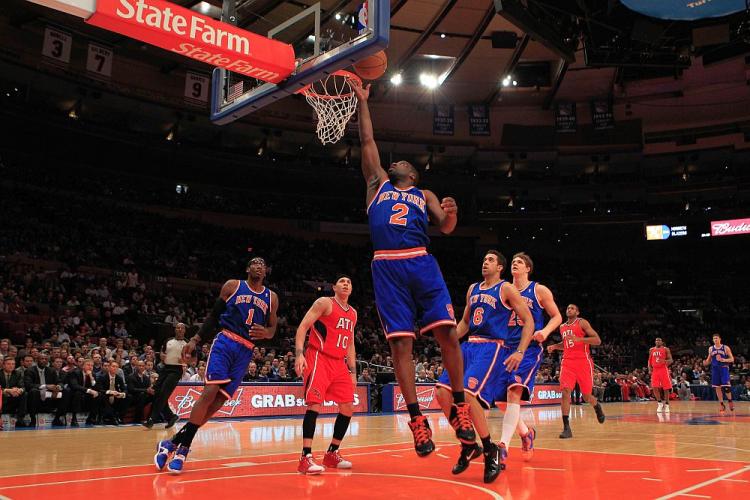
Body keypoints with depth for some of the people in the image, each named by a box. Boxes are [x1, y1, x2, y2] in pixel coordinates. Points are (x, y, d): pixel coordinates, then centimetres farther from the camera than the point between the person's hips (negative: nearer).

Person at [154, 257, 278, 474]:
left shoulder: (272, 297, 13)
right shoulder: (233, 286, 6)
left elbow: (272, 330, 15)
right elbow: (213, 316, 8)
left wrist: (265, 332, -9)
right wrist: (195, 339, 0)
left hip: (245, 351, 3)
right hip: (225, 342, -3)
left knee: (219, 400, -4)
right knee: (210, 392, -19)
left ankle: (175, 442, 6)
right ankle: (181, 446, -9)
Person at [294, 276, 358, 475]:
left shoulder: (353, 313, 17)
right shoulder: (325, 303, -4)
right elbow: (303, 327, -11)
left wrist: (353, 372, 17)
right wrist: (299, 354, -24)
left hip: (339, 363, 8)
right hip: (318, 358, -8)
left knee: (348, 408, 4)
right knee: (315, 403, -19)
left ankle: (332, 454, 16)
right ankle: (306, 458, -18)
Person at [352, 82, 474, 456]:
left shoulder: (424, 196, 23)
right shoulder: (378, 184, 25)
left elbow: (446, 228, 10)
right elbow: (367, 141, 24)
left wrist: (451, 213, -12)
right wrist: (362, 101, 26)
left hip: (421, 263, 0)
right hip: (387, 267, 0)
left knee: (447, 332, -10)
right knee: (400, 342, -5)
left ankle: (458, 404, 4)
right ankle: (416, 419, -1)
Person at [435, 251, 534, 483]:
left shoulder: (506, 289, -2)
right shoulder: (473, 289, 18)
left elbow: (528, 321, -5)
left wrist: (520, 352, -15)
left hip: (493, 347, -7)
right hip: (469, 346, 7)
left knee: (468, 394, -25)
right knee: (443, 392, -6)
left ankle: (491, 450, -7)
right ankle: (469, 446, 8)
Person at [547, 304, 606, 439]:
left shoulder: (582, 323, -3)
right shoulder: (562, 327, 15)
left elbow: (597, 340, -11)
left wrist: (578, 339, -23)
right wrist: (554, 346, 11)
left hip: (583, 362, -4)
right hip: (567, 362, 4)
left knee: (587, 396, 5)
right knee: (565, 392, -14)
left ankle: (597, 406, 43)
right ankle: (566, 428, -14)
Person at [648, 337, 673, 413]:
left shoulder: (666, 349, 0)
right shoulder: (651, 350, 11)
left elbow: (670, 360, -3)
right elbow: (649, 360, 18)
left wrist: (664, 361, -23)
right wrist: (649, 367, 1)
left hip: (664, 369, -3)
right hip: (655, 370, 3)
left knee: (666, 388, 0)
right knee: (655, 387, -7)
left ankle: (666, 405, 11)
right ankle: (659, 403, 8)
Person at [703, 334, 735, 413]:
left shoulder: (726, 348, -2)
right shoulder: (711, 349, 7)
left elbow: (732, 359, -3)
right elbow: (709, 360, 15)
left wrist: (723, 360, -20)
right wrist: (705, 363, -7)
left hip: (724, 368, -3)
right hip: (715, 369, 3)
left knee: (726, 386, -12)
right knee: (717, 387, 4)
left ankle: (730, 401, 12)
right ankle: (722, 404, 14)